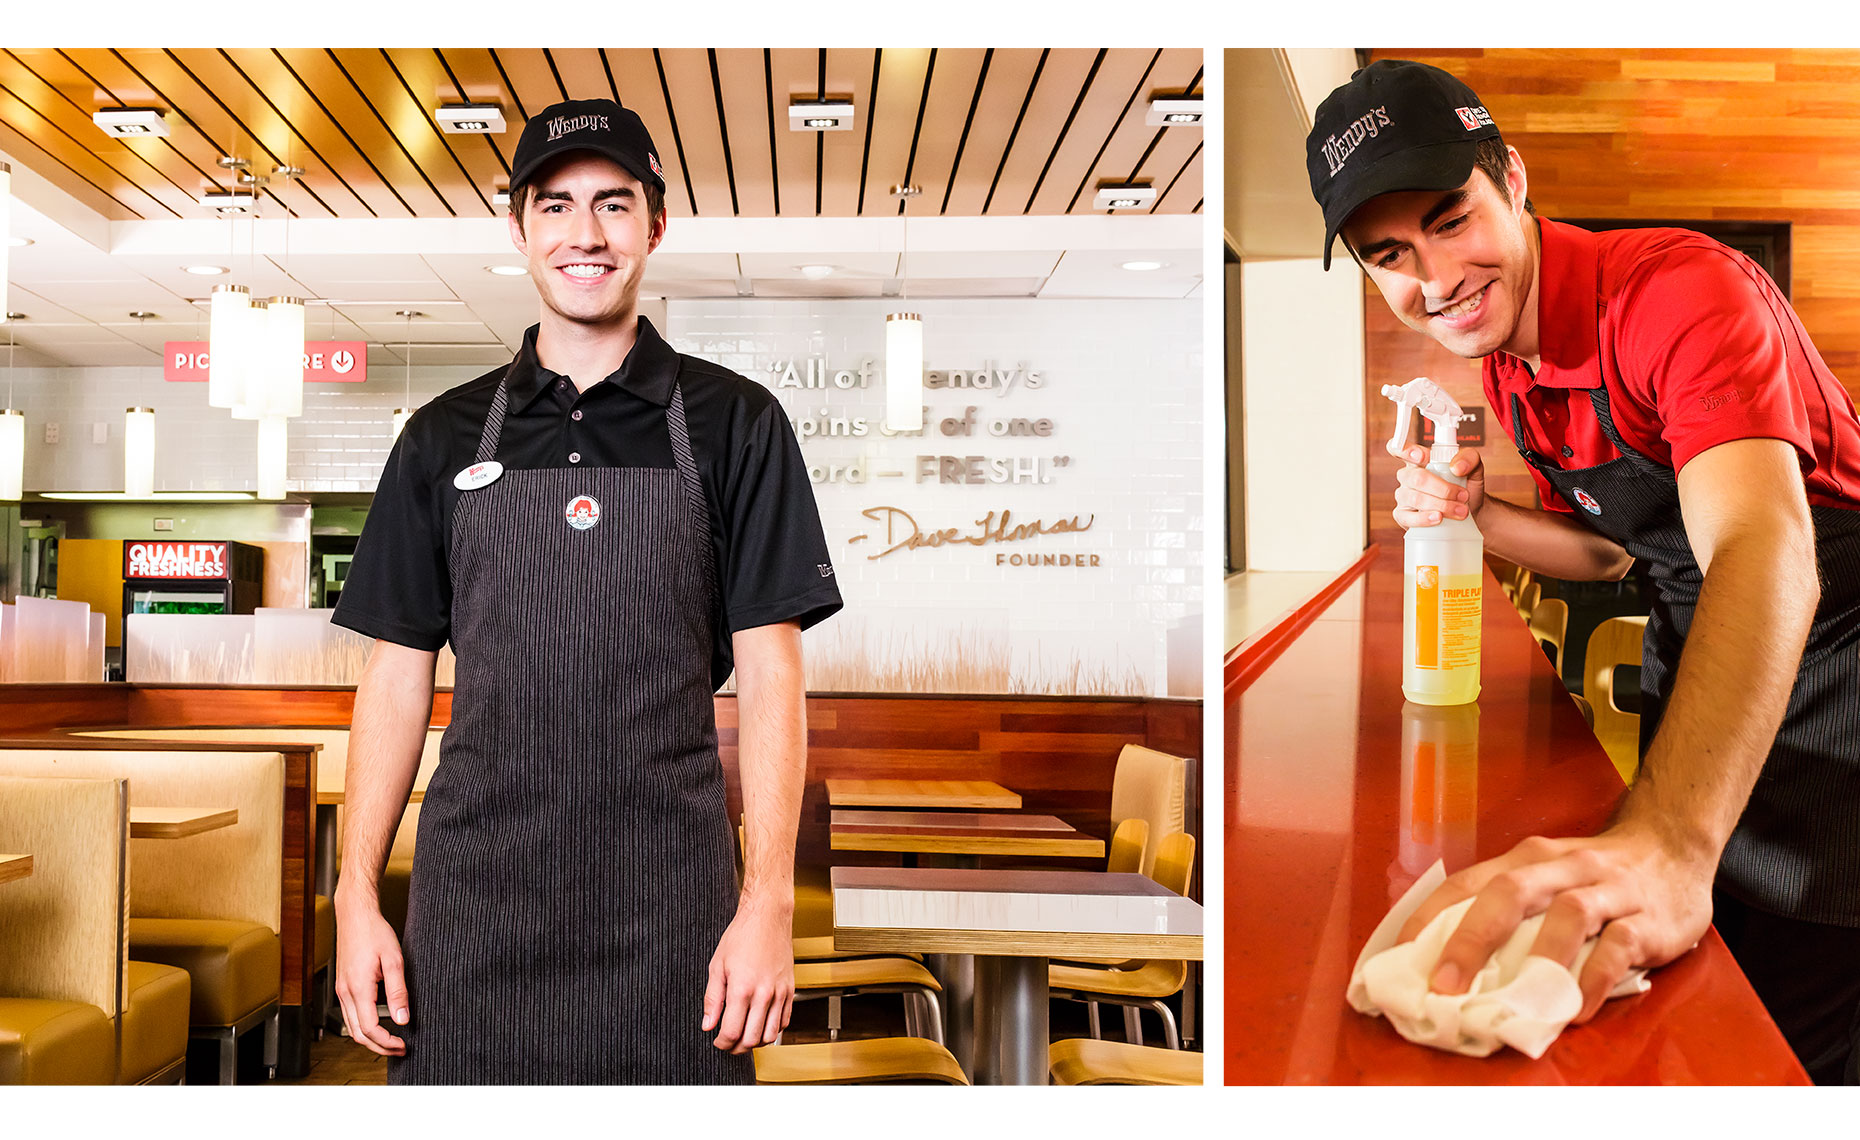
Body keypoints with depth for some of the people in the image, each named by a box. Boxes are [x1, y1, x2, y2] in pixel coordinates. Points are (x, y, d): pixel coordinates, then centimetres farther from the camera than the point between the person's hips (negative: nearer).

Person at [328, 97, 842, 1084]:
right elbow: (397, 676, 9)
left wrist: (768, 902, -9)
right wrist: (356, 894, 2)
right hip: (473, 901, 2)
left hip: (668, 908, -1)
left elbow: (768, 675, -2)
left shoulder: (734, 425, 2)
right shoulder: (443, 438, 9)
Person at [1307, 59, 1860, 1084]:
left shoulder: (1679, 289, -27)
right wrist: (1475, 517, -11)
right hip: (1695, 666, 7)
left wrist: (1667, 840, -59)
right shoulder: (1507, 363, 0)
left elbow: (1765, 553, -43)